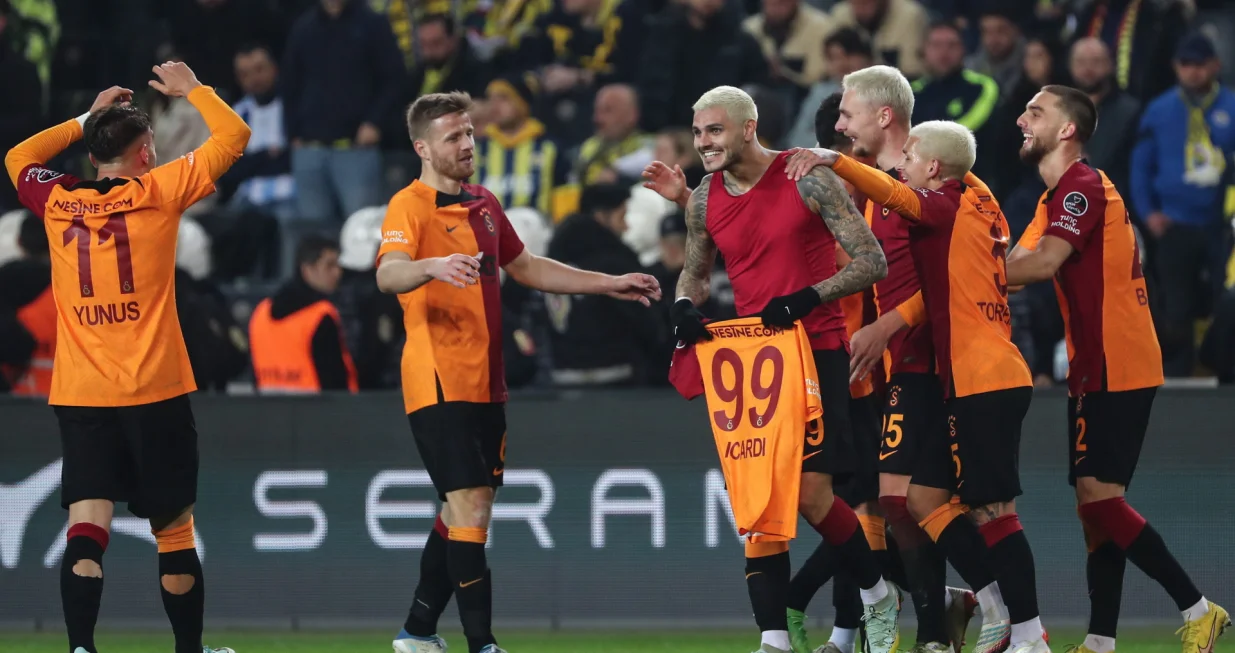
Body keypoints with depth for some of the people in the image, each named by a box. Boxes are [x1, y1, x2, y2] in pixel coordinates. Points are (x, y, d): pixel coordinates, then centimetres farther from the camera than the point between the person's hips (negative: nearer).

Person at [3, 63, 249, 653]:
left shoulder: (57, 202, 6)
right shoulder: (156, 192, -3)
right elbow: (233, 137, 4)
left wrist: (85, 120, 32)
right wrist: (192, 90, 18)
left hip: (78, 399, 3)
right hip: (155, 393, -3)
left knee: (86, 527, -8)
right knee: (174, 532, 9)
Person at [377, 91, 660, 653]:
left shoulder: (484, 205, 16)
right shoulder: (411, 206, -10)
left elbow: (526, 268, 29)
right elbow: (387, 274, -28)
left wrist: (609, 285, 28)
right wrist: (432, 267, -49)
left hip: (484, 385, 8)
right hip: (439, 383, -8)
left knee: (461, 512, 12)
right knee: (470, 508, -14)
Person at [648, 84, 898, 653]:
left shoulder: (808, 180, -9)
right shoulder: (703, 200, 6)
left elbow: (872, 262, -9)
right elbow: (695, 271, 23)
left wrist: (807, 298, -20)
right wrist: (685, 305, 1)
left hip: (816, 351, -5)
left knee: (812, 492, -12)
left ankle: (878, 596, 13)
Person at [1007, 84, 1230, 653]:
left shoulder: (1084, 189, -14)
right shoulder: (1058, 197, 19)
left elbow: (1041, 264, -26)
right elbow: (1013, 266, 14)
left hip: (1114, 369, -10)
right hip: (1100, 368, 10)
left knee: (1097, 496, -14)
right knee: (1097, 502, 7)